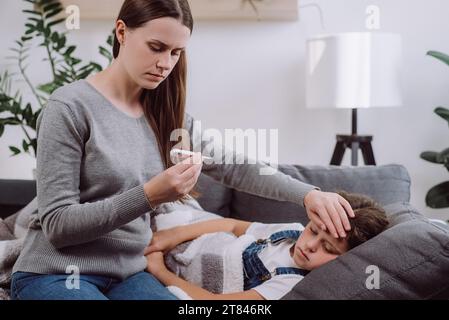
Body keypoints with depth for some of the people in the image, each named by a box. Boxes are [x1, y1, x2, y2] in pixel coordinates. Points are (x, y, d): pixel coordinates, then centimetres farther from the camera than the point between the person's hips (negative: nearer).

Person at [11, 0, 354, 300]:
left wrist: (308, 194, -12)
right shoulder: (70, 107, -13)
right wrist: (149, 195, -27)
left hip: (129, 273, 5)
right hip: (56, 274, -5)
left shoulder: (166, 114, 7)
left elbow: (235, 166, 3)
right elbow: (57, 225, -16)